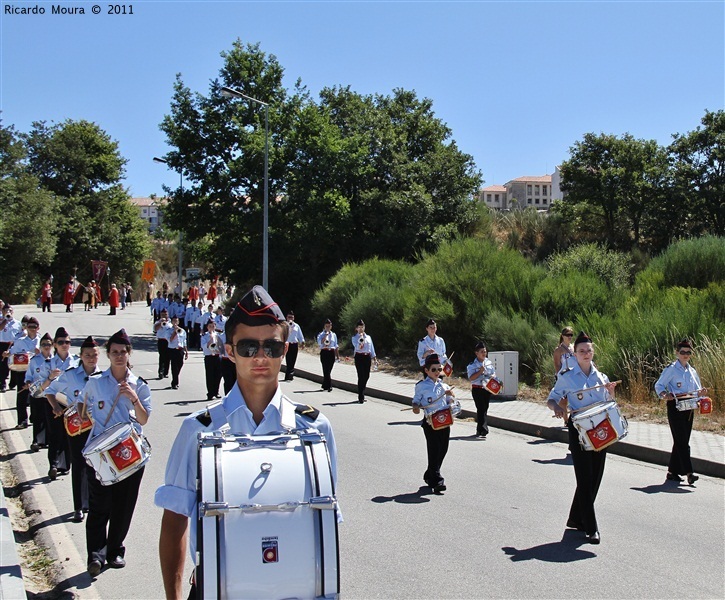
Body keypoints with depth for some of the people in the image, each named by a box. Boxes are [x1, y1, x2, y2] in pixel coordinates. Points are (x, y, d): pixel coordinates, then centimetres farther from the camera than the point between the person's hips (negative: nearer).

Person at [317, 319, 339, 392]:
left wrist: (337, 356, 15)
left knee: (329, 370, 6)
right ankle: (329, 386, -11)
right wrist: (325, 336, -23)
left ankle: (325, 385, 18)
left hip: (332, 353, 3)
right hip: (324, 352, -3)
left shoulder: (334, 335, 13)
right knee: (326, 370, -10)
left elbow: (336, 346, 17)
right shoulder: (321, 334, 3)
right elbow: (319, 343, -15)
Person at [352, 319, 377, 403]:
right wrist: (361, 340, -25)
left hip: (367, 357, 5)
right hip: (359, 357, -5)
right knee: (361, 376, -10)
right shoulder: (355, 338, 1)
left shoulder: (368, 337, 14)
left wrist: (375, 359, 11)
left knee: (366, 376, 7)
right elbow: (358, 347, -15)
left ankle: (362, 394, 24)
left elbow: (372, 348, 16)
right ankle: (361, 397, -6)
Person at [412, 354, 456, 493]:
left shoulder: (444, 386, 13)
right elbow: (416, 401, 3)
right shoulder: (422, 386, -1)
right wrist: (416, 408, -18)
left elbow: (450, 403, 17)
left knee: (443, 449, 8)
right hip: (429, 421, -5)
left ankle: (429, 476, 26)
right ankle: (437, 481, -7)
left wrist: (450, 395, -3)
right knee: (434, 450, -8)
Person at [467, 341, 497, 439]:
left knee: (485, 408, 10)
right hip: (477, 389, -5)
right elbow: (471, 378, -14)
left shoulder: (489, 363, 9)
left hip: (487, 388, 5)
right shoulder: (473, 365, -7)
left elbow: (493, 373, 18)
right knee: (481, 408, -11)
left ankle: (480, 430, 20)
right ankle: (482, 431, -13)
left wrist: (492, 376, -6)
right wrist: (480, 371, -22)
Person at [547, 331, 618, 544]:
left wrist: (611, 391, -3)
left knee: (595, 478, 8)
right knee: (585, 479, -7)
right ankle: (591, 529, -3)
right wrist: (557, 407, -18)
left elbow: (609, 403, 17)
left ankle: (576, 519, 25)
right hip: (578, 430, -5)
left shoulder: (601, 377, 10)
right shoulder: (567, 377, -2)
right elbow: (551, 400, 4)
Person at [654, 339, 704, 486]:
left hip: (688, 408, 7)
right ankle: (688, 472, -17)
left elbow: (696, 389, 22)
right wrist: (664, 394, -25)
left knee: (681, 441, 9)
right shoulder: (671, 369, -4)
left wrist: (700, 391, -1)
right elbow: (659, 385, -6)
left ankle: (672, 471, 18)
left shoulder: (692, 370, 15)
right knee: (681, 441, -12)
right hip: (675, 408, -7)